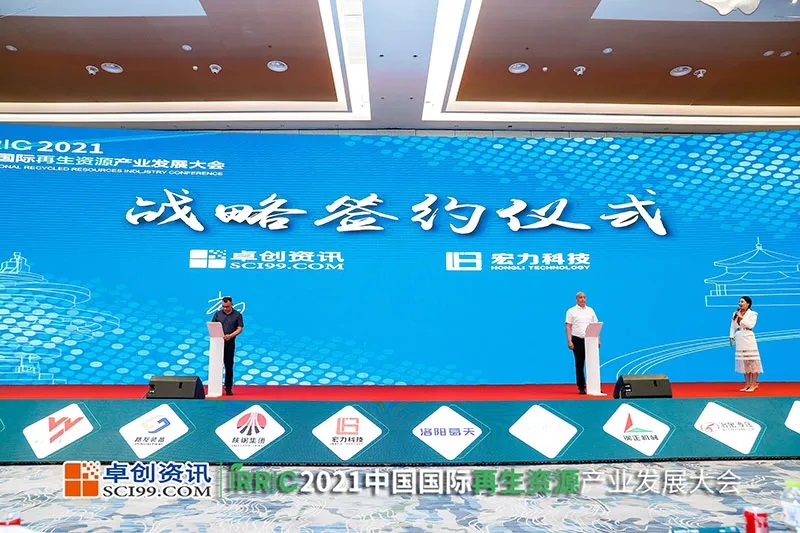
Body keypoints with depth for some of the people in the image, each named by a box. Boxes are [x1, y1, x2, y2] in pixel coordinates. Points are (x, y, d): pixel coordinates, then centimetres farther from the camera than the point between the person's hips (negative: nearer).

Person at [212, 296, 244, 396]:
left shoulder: (237, 315, 3)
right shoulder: (218, 314, 9)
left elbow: (239, 329, -2)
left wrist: (230, 335, -19)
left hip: (230, 343, -1)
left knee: (229, 366, 3)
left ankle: (228, 388, 11)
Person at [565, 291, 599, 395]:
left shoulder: (590, 310, 13)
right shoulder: (571, 311, 3)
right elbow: (568, 327, -2)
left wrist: (598, 339, 5)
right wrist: (569, 341, -10)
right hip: (577, 340, -2)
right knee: (579, 365, 2)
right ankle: (581, 387, 8)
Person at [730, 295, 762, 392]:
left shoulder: (752, 314, -2)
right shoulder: (735, 314, 12)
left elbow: (751, 325, -17)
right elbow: (732, 327, 12)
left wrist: (741, 317, -12)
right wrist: (731, 337, 4)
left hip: (748, 338, -5)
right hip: (739, 339, 5)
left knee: (752, 361, -4)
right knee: (743, 362, 8)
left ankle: (754, 384, 3)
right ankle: (747, 384, 15)